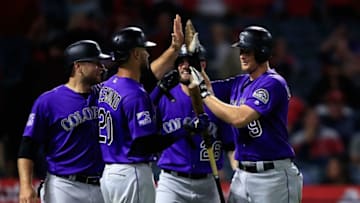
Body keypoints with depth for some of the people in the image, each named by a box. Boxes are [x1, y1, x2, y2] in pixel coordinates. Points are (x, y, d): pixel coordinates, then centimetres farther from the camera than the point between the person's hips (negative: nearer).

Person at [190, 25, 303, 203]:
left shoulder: (273, 83, -13)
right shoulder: (240, 82, 13)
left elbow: (240, 118, -23)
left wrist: (204, 92, -18)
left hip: (273, 176, -8)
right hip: (242, 175, 8)